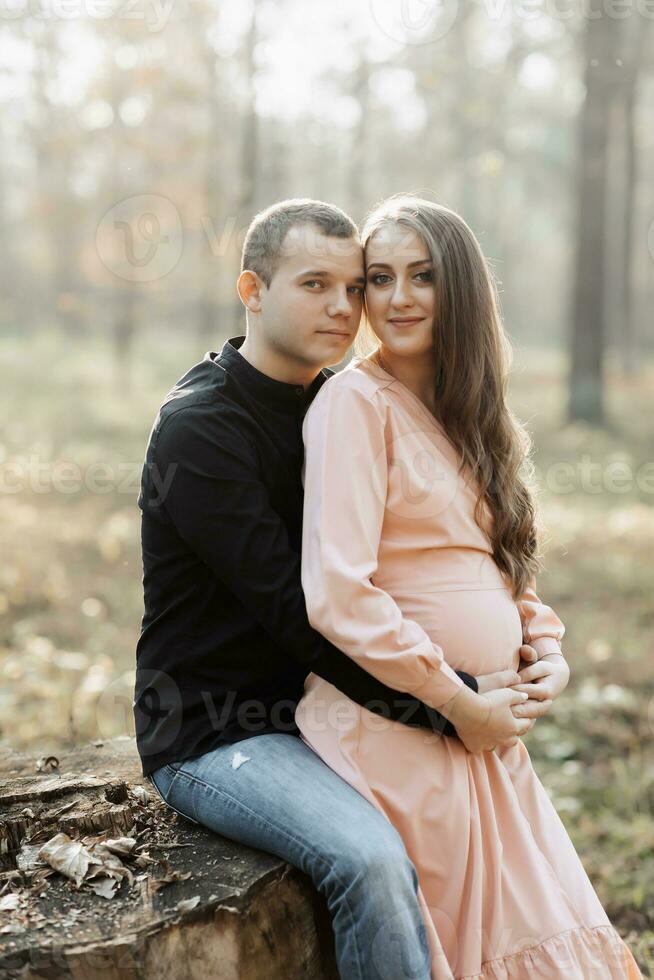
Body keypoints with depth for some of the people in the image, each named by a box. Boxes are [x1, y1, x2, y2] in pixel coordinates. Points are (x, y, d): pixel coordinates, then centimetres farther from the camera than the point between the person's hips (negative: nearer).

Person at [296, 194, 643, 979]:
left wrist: (546, 647, 3)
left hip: (485, 722, 8)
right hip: (397, 723, -7)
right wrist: (455, 700, -15)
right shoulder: (356, 401, -11)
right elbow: (336, 593, -20)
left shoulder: (459, 410, 14)